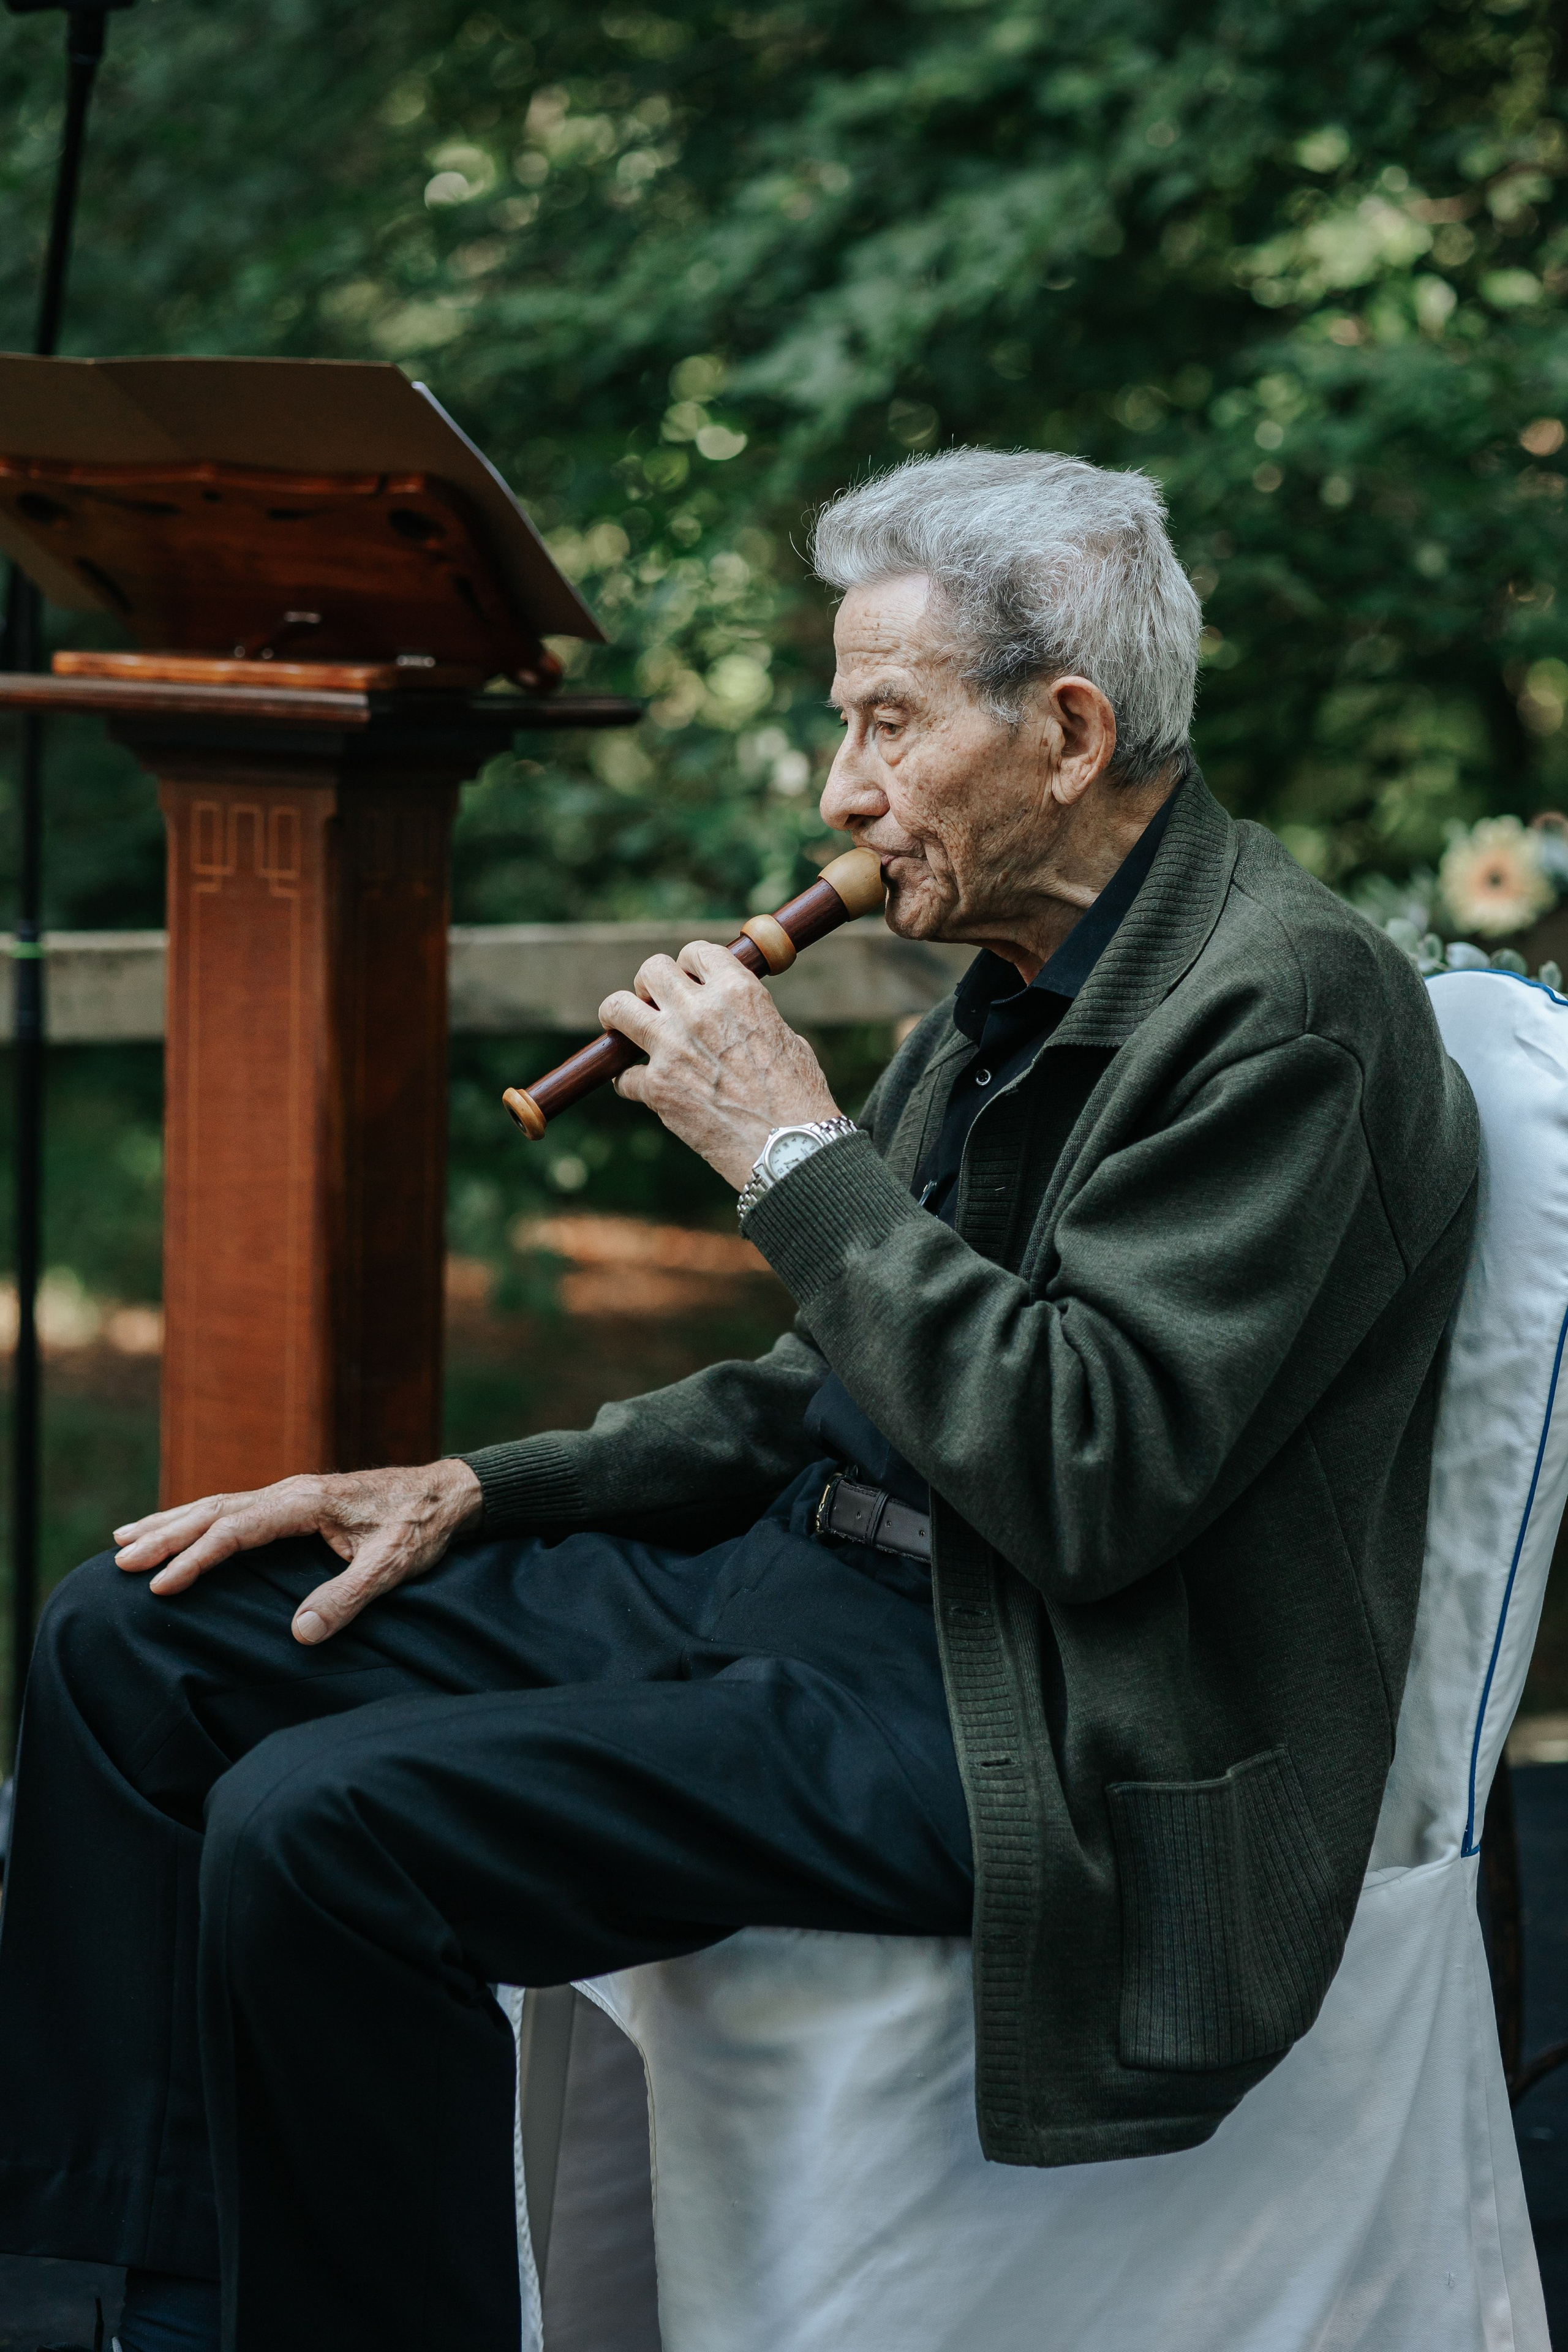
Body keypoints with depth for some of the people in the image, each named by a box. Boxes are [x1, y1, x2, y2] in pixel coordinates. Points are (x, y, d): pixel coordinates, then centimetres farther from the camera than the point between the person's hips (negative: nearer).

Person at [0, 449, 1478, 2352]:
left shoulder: (1286, 1002, -16)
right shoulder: (1013, 990, 13)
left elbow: (1089, 1478, -25)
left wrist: (793, 1152, -17)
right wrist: (475, 1488, 9)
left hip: (1023, 1717, -10)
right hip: (809, 1572, 10)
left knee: (318, 1826, -26)